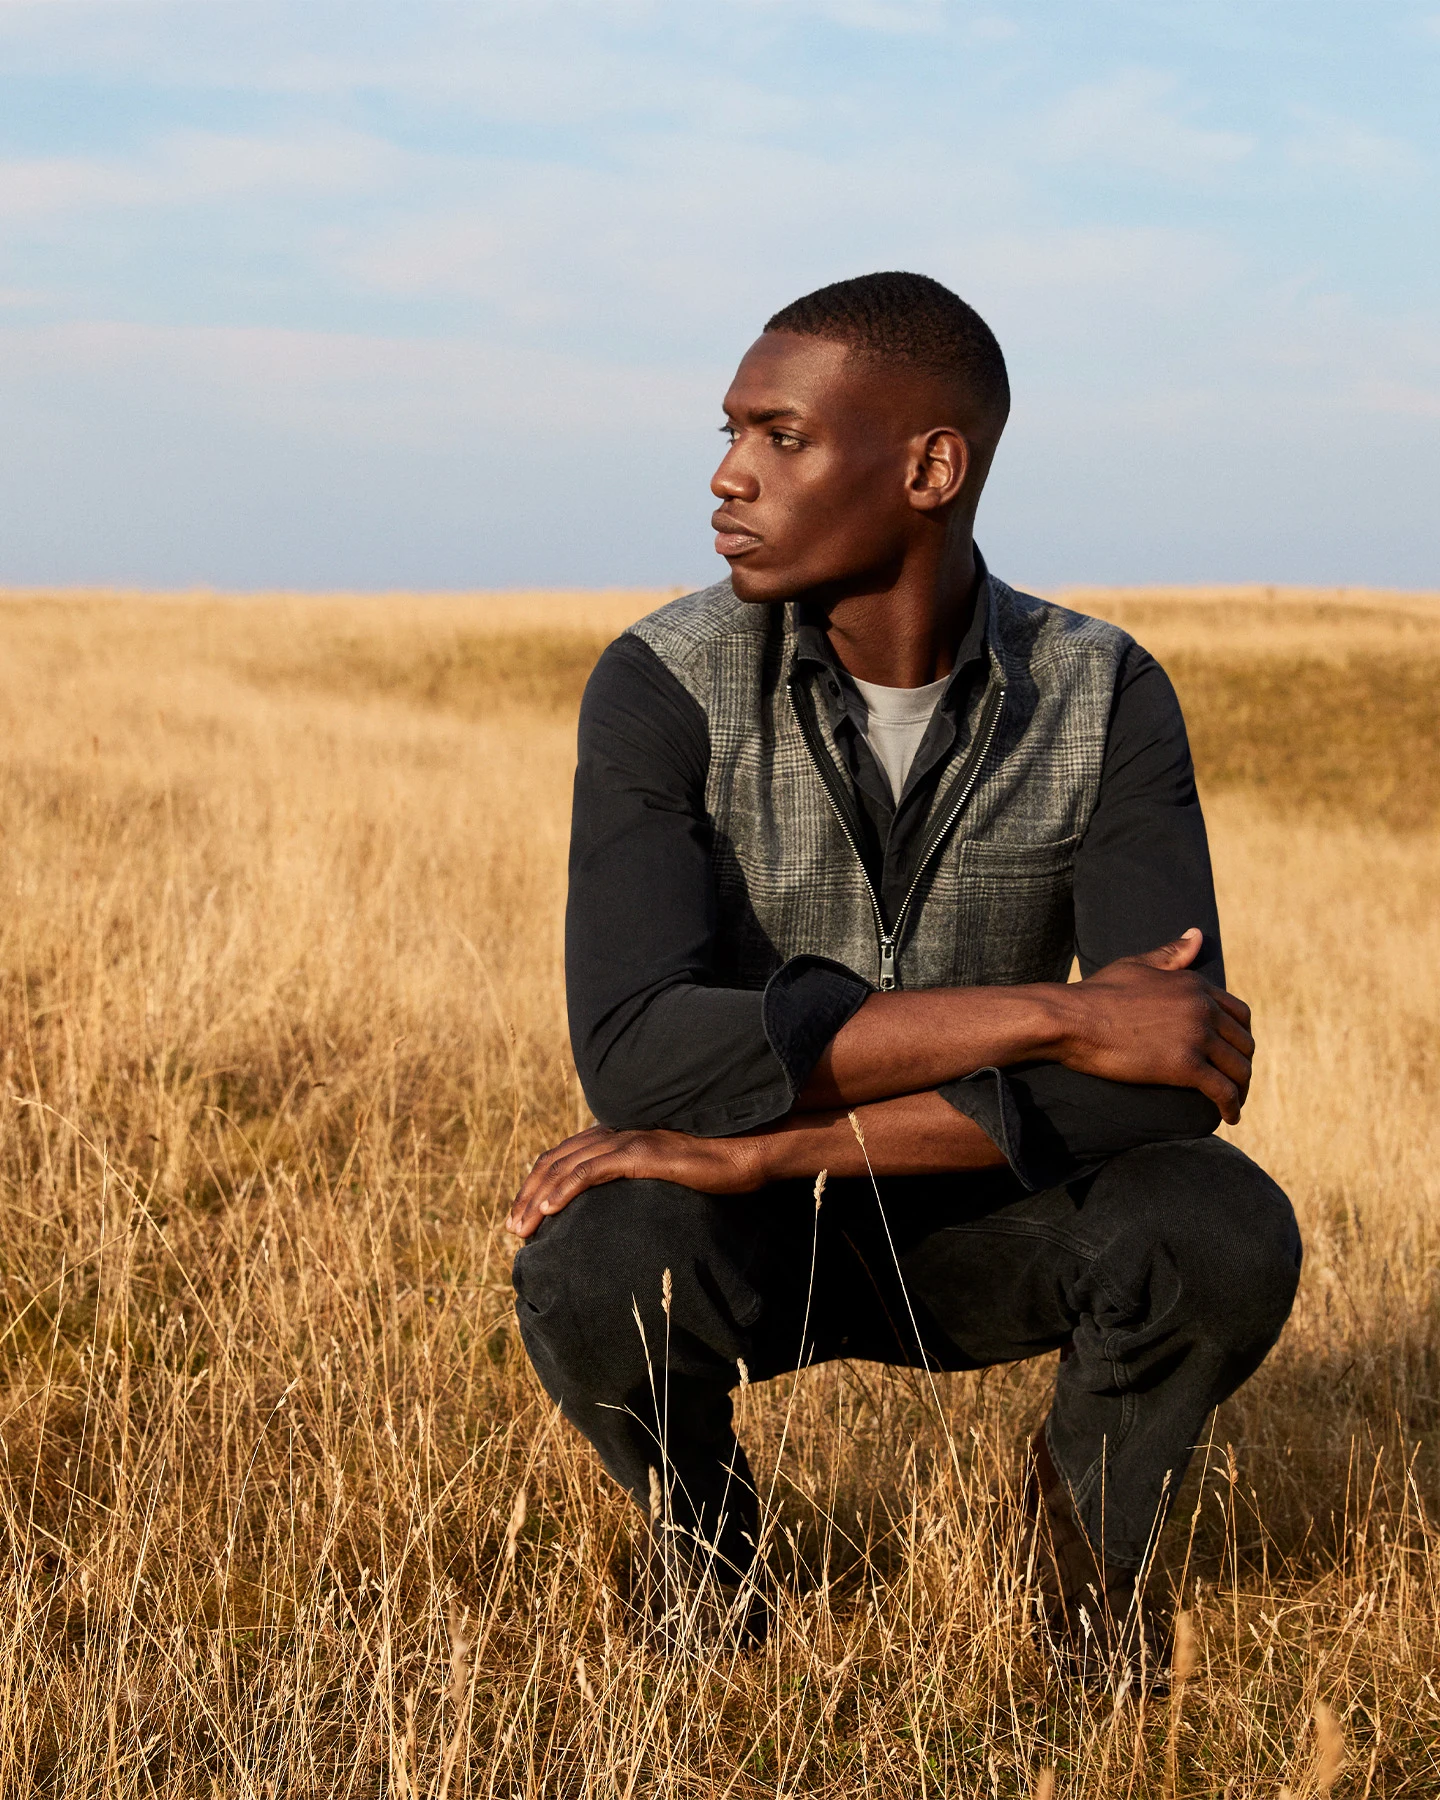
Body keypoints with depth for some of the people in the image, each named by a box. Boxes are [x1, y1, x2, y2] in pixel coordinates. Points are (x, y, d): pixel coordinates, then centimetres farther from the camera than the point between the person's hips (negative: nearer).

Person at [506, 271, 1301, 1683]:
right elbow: (633, 1053, -32)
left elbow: (1170, 1074, -27)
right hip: (740, 1242, -1)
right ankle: (699, 1519, 1)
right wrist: (1048, 1015, -36)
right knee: (591, 1281, -36)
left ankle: (1089, 1507, 4)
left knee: (1225, 1232, -30)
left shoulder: (1105, 702, -16)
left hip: (977, 1223, 1)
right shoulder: (661, 691, -19)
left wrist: (764, 1145, -34)